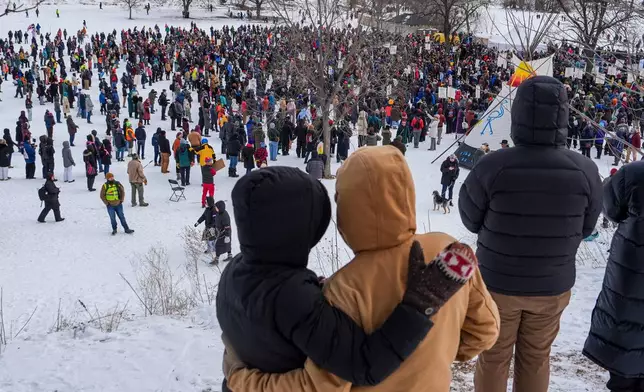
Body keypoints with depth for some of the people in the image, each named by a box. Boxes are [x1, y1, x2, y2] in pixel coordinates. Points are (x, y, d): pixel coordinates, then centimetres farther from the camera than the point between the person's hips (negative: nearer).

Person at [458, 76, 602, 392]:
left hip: (497, 282, -2)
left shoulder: (493, 167, -24)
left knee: (493, 359, 18)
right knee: (536, 360, 22)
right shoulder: (584, 170, -17)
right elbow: (585, 228, -1)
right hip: (553, 285, 2)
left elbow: (471, 219, -8)